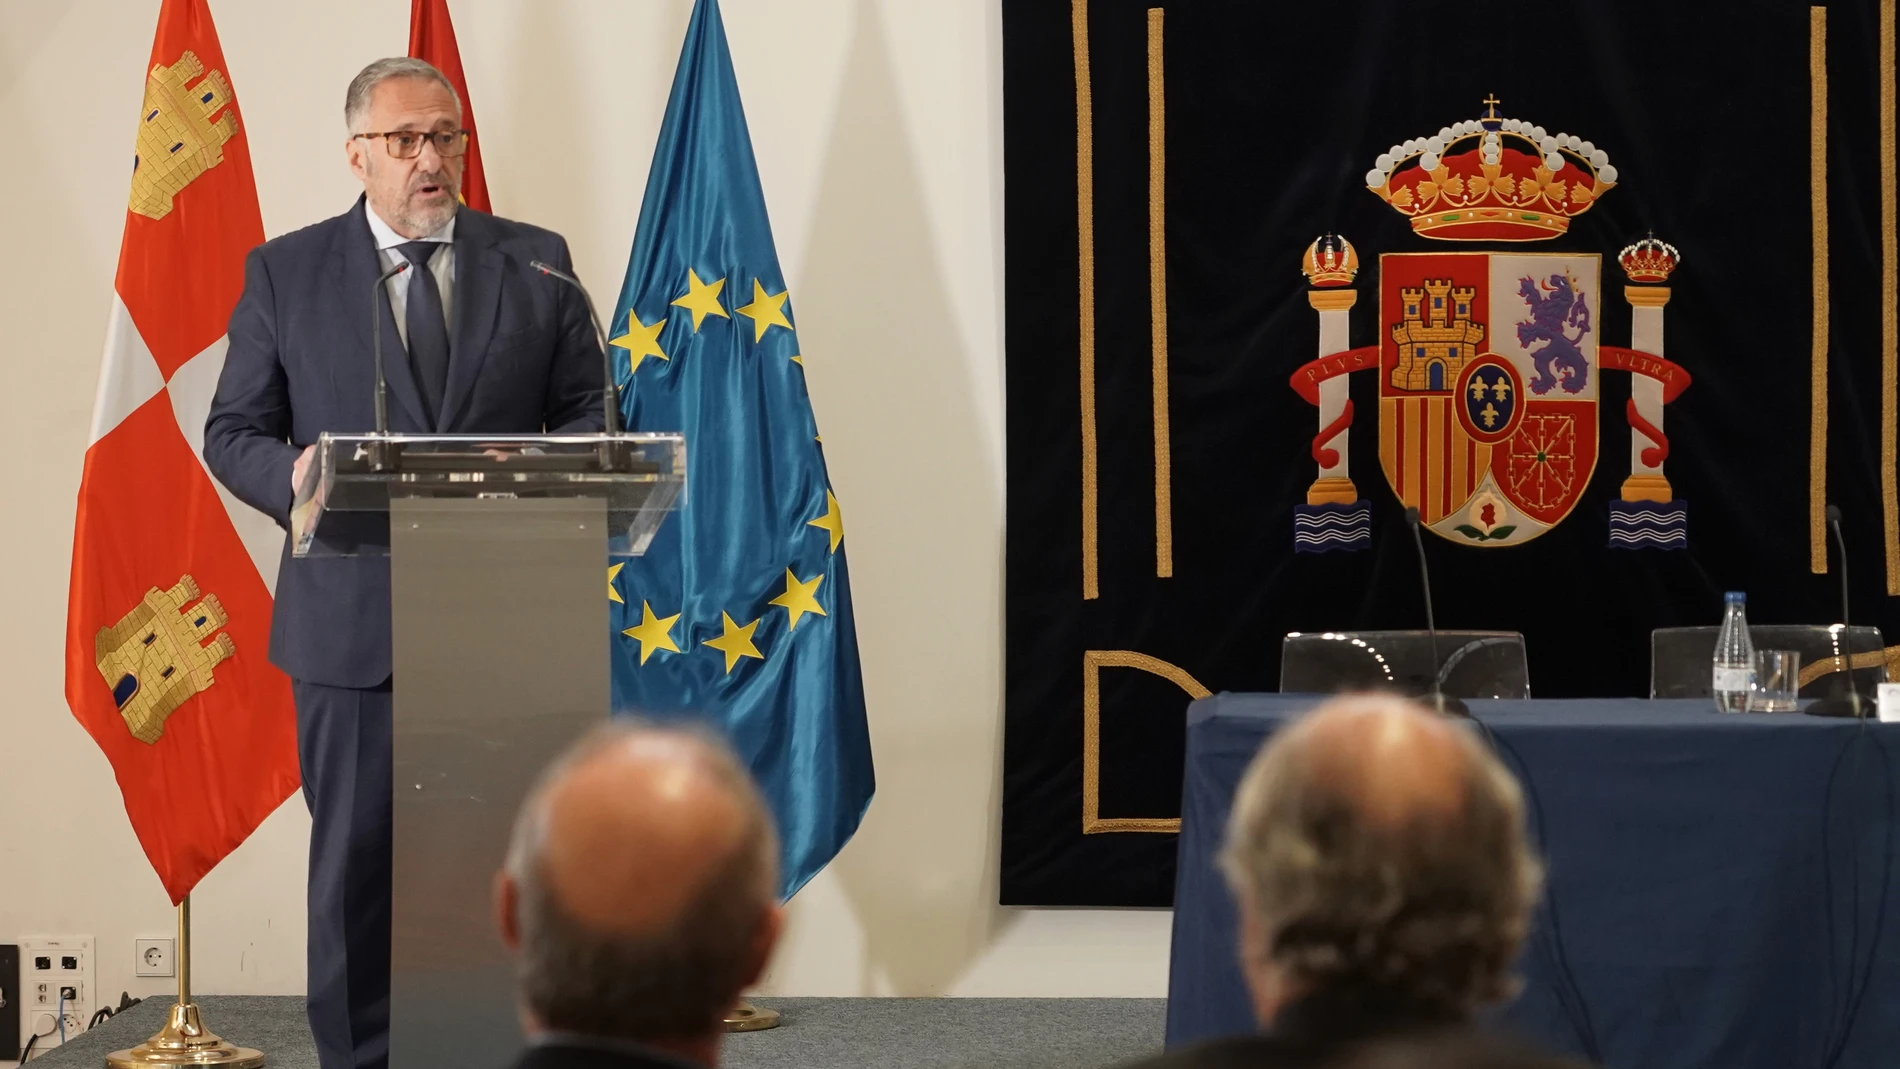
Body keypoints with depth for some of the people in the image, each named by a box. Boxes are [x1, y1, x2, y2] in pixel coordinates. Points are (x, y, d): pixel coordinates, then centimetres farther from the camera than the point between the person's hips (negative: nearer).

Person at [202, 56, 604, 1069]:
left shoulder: (536, 263, 9)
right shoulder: (284, 272, 6)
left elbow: (589, 413, 10)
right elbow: (233, 431, 7)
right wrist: (291, 476, -15)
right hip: (352, 618, -1)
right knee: (356, 854, 3)